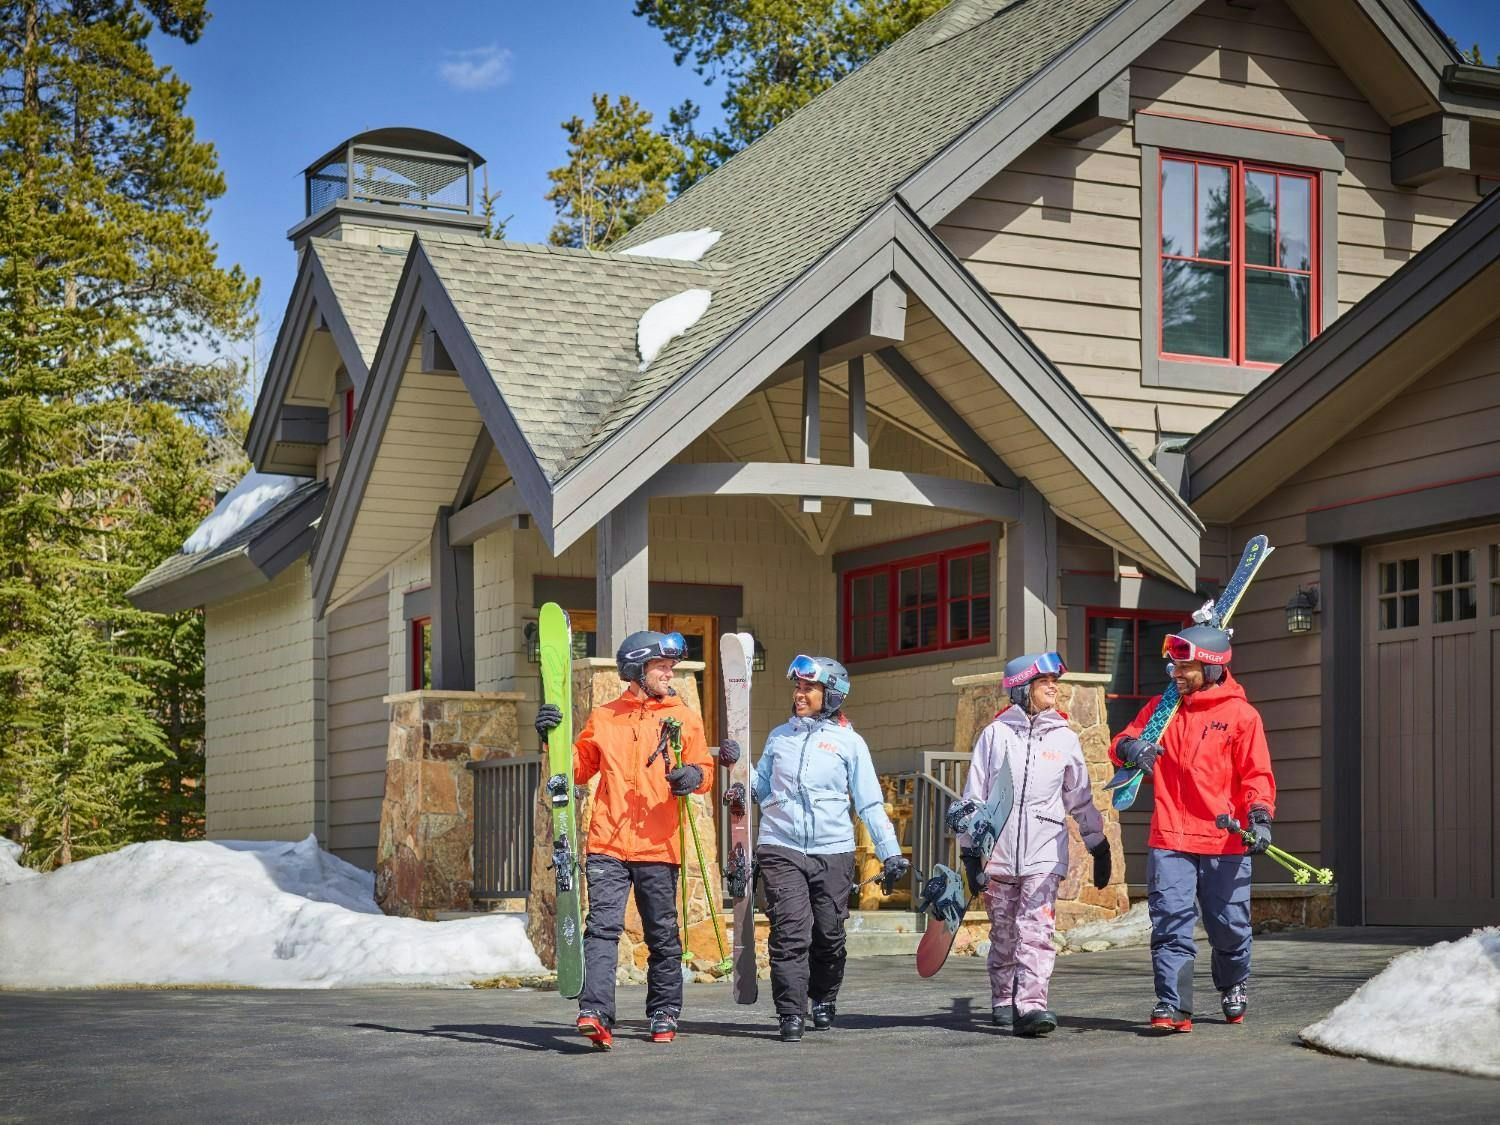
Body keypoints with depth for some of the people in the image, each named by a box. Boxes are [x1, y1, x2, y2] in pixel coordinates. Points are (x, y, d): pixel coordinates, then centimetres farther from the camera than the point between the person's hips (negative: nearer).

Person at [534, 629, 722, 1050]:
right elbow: (579, 768, 16)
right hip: (608, 845, 0)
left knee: (663, 935, 8)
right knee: (602, 928, -13)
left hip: (659, 846, 0)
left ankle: (664, 1014, 22)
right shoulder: (603, 718, 11)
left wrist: (694, 776, -15)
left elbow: (704, 770, 8)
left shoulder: (684, 717, 10)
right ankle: (596, 1014, -19)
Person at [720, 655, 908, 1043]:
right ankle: (791, 1014, -9)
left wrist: (890, 852, -1)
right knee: (790, 932, -11)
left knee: (829, 934, 7)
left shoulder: (848, 742, 5)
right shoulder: (779, 737, 13)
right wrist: (739, 764, 2)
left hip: (833, 851, -1)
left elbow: (870, 803, 5)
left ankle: (824, 1001, 30)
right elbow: (761, 789, 18)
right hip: (781, 848, 1)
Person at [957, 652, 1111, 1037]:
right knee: (1004, 934, 9)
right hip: (998, 852, 0)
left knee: (1036, 931, -14)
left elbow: (1080, 799, 17)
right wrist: (970, 852, -1)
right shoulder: (995, 734, 4)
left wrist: (1099, 848, 19)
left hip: (1045, 854, 0)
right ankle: (1003, 1002, 25)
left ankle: (1030, 1005, -21)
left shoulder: (1065, 738, 8)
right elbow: (974, 797, 4)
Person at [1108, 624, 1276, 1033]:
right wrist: (1130, 746, -15)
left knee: (1229, 926, 8)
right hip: (1169, 841, 2)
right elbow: (1121, 745, 10)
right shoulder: (1160, 708, 11)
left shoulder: (1241, 715, 1)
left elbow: (1256, 775, -1)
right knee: (1171, 924, -8)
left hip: (1225, 842, -2)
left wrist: (1259, 817, -17)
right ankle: (1173, 1007, -9)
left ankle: (1234, 987, 35)